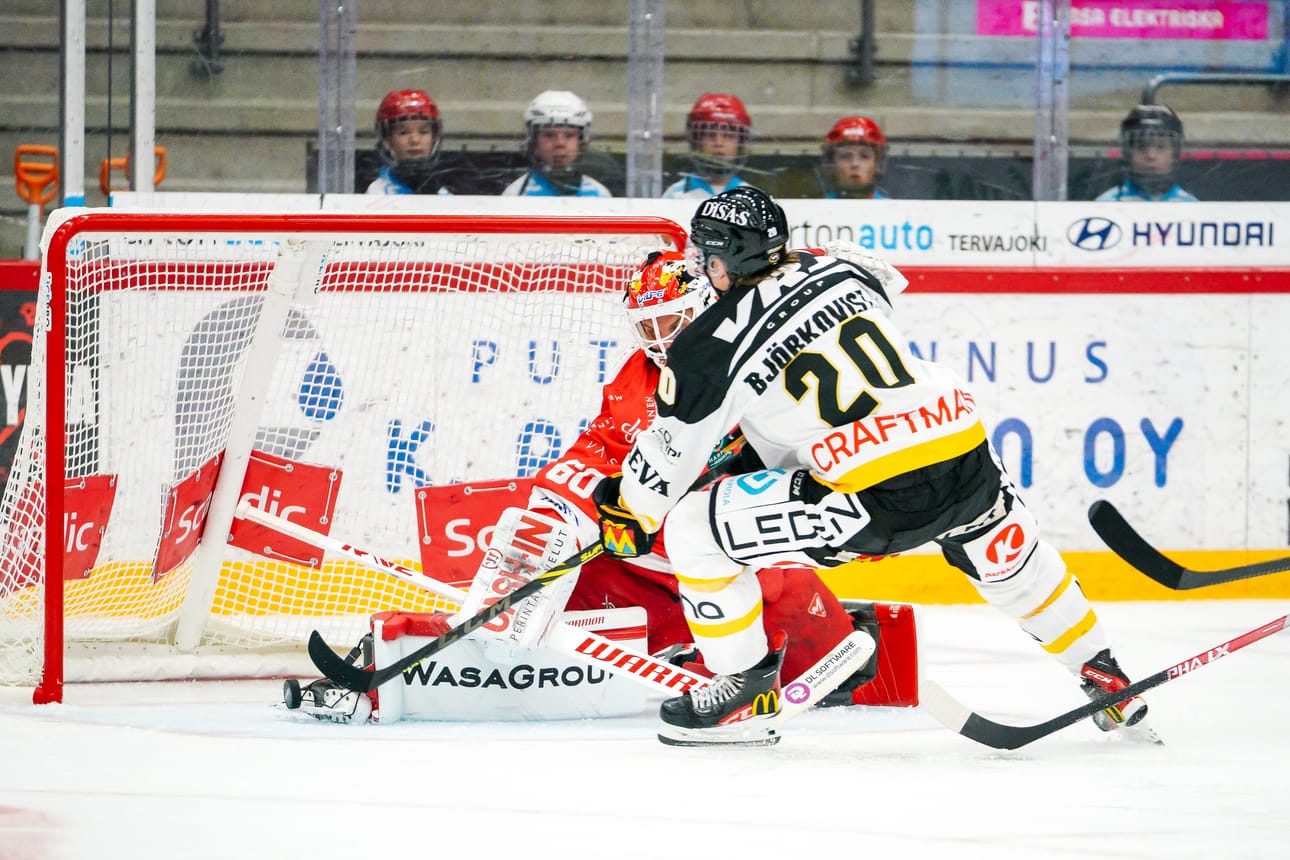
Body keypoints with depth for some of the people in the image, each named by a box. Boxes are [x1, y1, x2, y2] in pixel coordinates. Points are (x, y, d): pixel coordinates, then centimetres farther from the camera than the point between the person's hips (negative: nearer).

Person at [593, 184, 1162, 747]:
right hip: (969, 463, 6)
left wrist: (629, 515, 30)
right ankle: (1105, 679, 46)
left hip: (876, 503, -6)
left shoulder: (711, 349, -2)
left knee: (692, 531, 6)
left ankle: (747, 691, 16)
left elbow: (668, 459, 8)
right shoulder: (840, 272, 13)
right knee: (1010, 560, 39)